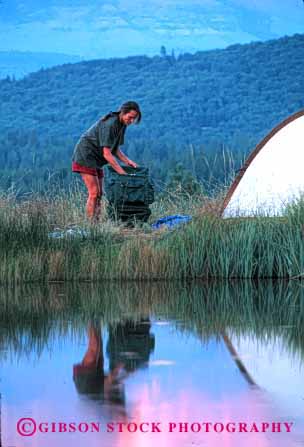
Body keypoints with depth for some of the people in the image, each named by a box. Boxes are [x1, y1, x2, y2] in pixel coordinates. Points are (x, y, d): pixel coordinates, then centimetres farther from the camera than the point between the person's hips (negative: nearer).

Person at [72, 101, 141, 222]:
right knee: (94, 193, -15)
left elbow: (115, 149, 11)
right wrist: (122, 172, -27)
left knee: (99, 193, 6)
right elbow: (107, 154, -28)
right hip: (85, 156, -10)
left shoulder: (122, 124, 2)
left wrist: (127, 161, -5)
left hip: (96, 159, 10)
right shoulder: (109, 124, -26)